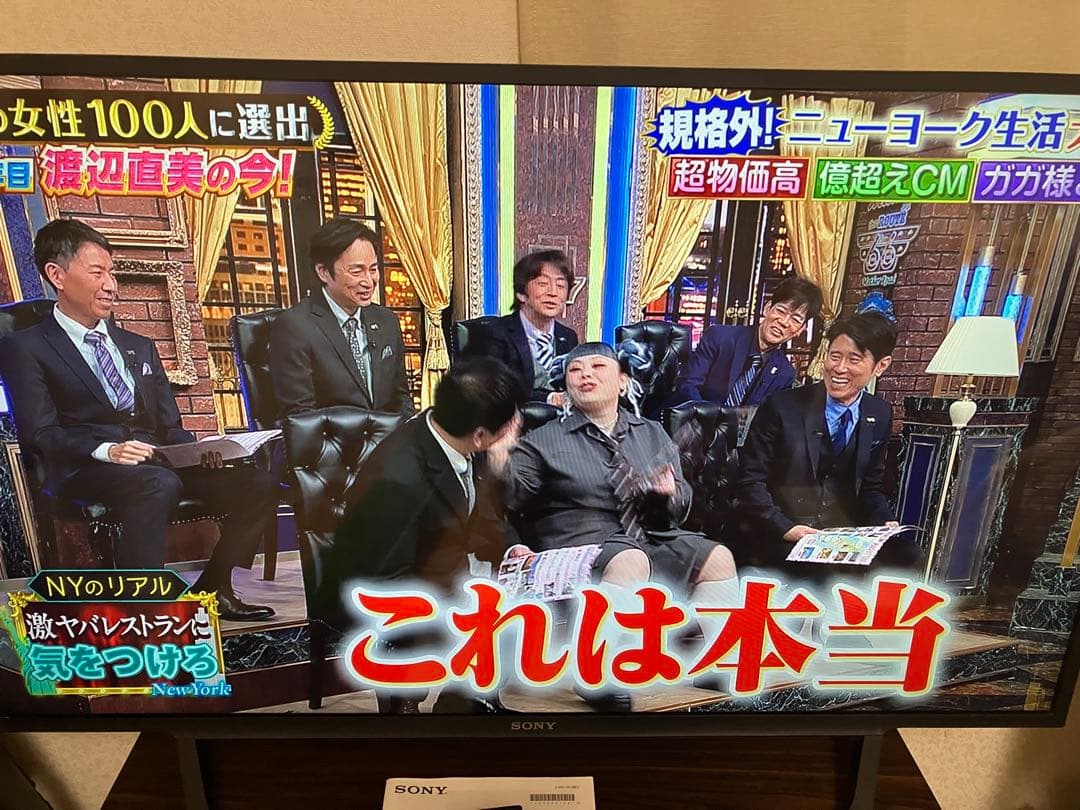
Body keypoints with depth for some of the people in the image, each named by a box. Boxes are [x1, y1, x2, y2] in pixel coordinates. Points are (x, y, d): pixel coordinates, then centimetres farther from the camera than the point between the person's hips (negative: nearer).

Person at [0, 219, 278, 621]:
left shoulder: (139, 347, 25)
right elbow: (39, 432, -4)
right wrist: (105, 450, -22)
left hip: (159, 464, 6)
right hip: (84, 474, -5)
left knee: (257, 485, -17)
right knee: (159, 484, -39)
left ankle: (212, 589, -1)